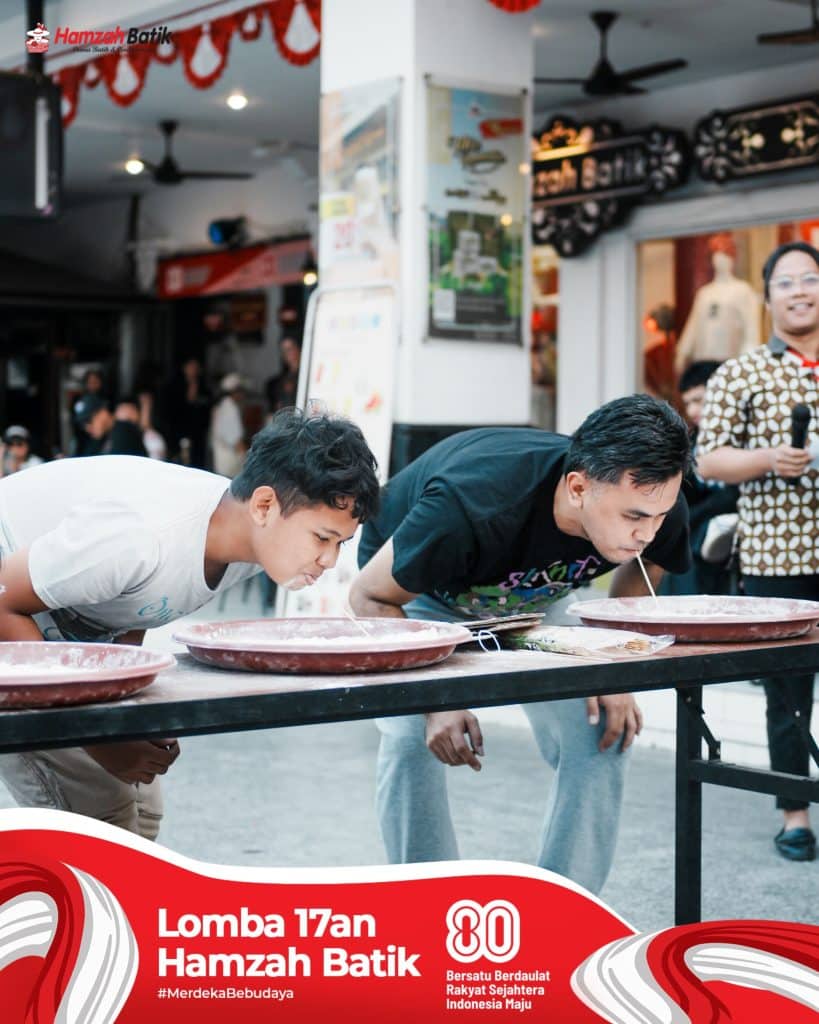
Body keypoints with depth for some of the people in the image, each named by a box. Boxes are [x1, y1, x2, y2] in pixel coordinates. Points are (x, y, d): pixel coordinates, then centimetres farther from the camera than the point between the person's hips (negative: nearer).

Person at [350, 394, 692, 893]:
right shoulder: (471, 508, -45)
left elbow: (642, 565, -3)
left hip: (539, 596, 4)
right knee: (413, 742, -23)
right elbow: (370, 597, -28)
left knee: (602, 736, -12)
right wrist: (436, 699, -39)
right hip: (419, 593, -3)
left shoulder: (657, 511, -30)